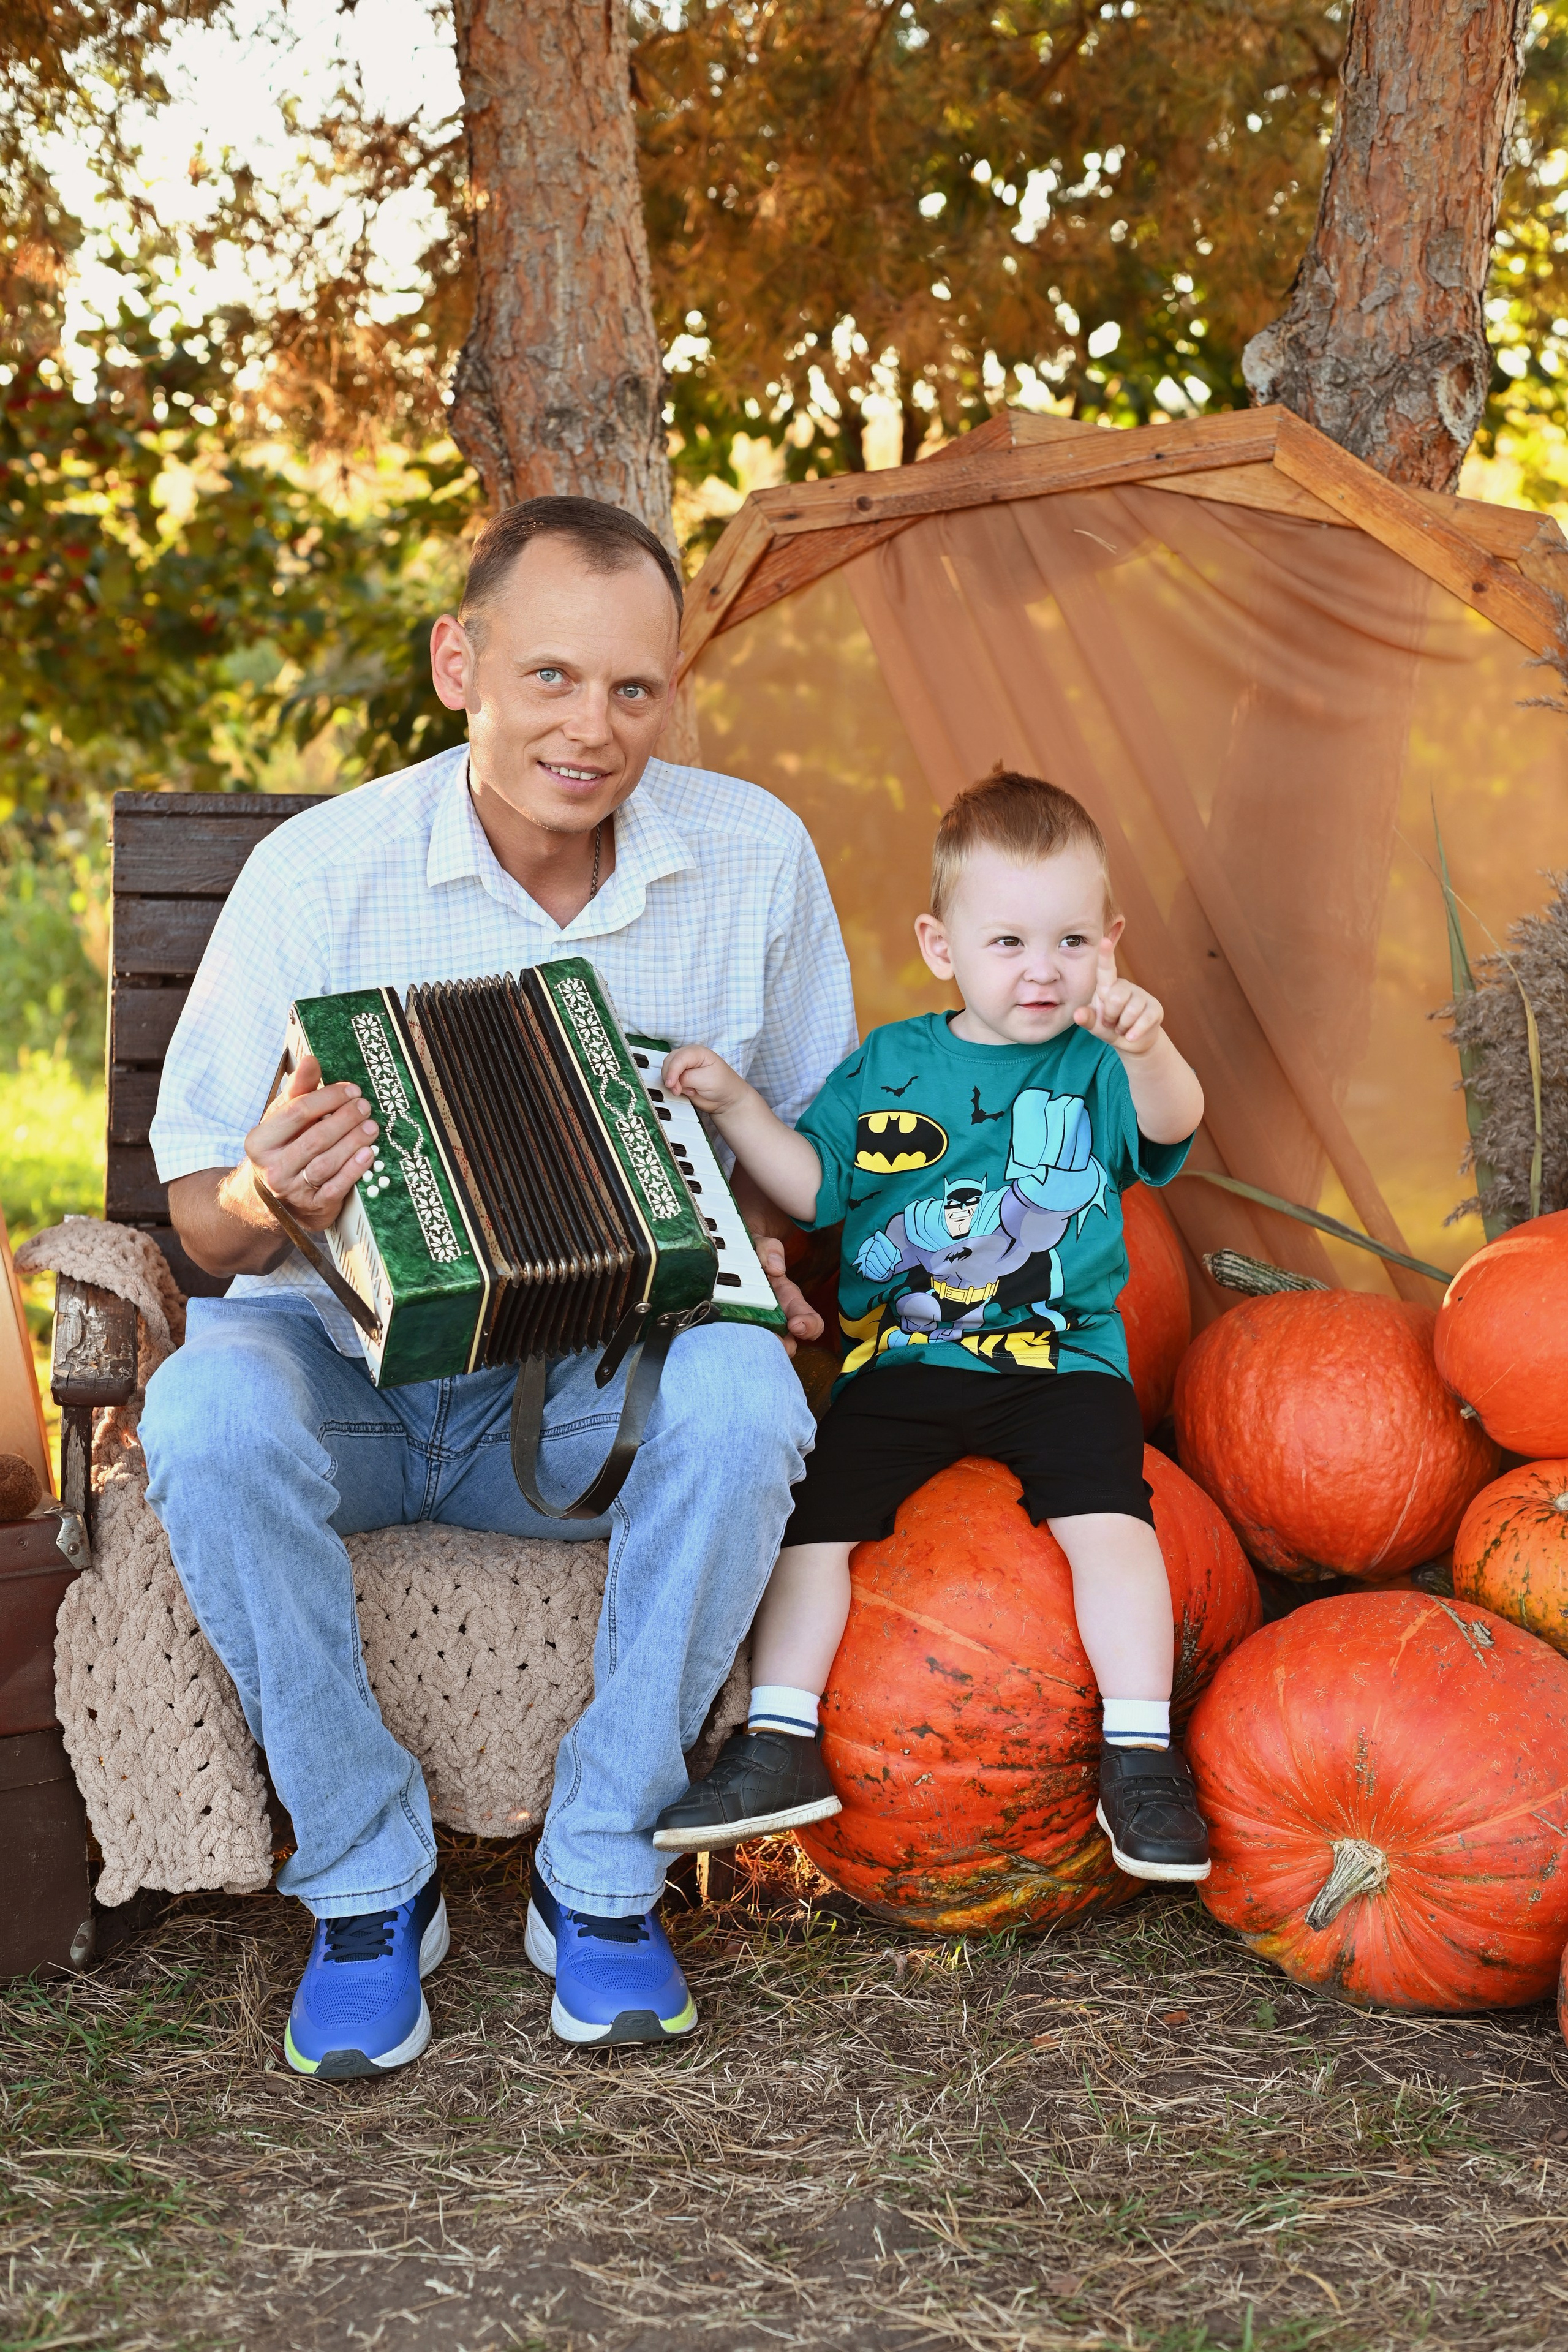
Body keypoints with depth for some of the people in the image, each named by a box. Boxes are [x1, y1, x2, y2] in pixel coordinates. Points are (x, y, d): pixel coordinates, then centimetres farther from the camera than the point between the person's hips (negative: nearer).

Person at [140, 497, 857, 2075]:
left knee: (741, 1398, -32)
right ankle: (367, 1880, -13)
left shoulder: (752, 854, -5)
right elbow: (204, 1216, -6)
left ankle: (598, 1869, -13)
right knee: (206, 1416, -34)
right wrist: (268, 1202, -31)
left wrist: (754, 1264, -13)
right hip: (344, 1361, -1)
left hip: (601, 1386, 1)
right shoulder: (318, 874, -12)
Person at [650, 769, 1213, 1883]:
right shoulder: (887, 1068, 9)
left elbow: (1171, 1125, -19)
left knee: (1108, 1517, -22)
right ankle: (781, 1742, -3)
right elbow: (813, 1185, 12)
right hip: (901, 1360, 2)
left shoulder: (1098, 1069, 2)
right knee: (813, 1514, -11)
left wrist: (1145, 1048, -40)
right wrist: (738, 1107, -2)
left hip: (1061, 1359, -2)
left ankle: (1141, 1752, -12)